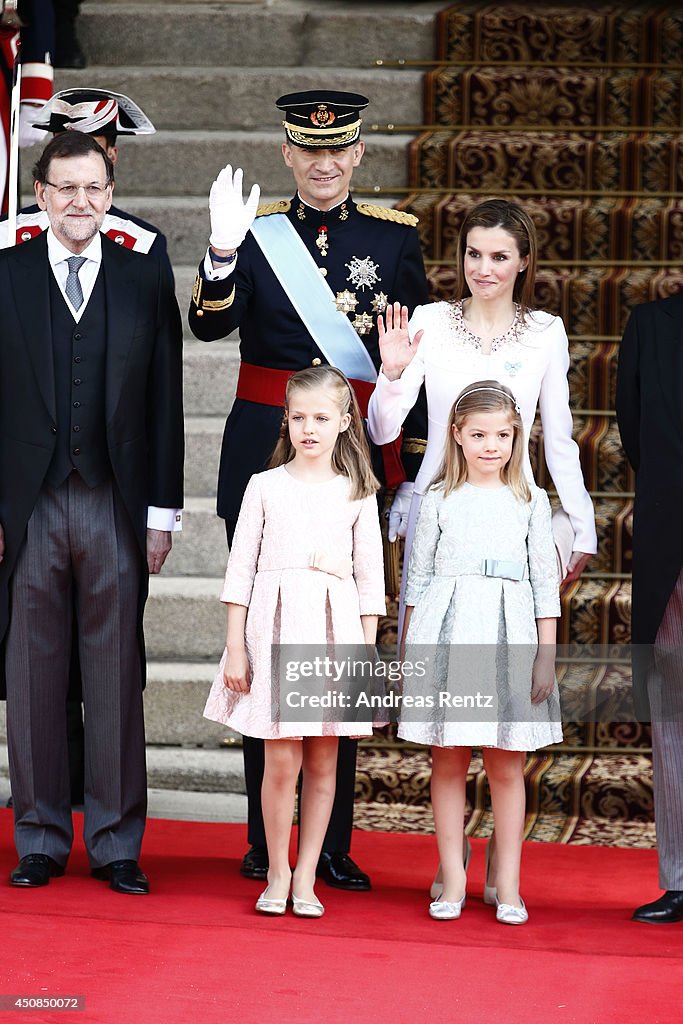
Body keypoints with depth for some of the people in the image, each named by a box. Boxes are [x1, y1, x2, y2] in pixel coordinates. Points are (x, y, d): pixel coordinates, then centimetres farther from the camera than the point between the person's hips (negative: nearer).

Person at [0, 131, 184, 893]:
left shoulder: (145, 282, 7)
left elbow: (164, 405, 7)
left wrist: (163, 510, 2)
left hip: (115, 505, 0)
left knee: (116, 677, 3)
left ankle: (117, 844, 10)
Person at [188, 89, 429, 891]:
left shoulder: (394, 236, 6)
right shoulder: (257, 230, 3)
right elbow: (210, 325, -11)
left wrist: (417, 467, 4)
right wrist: (223, 252, -30)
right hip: (264, 452, 0)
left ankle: (334, 847, 5)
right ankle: (264, 841, 11)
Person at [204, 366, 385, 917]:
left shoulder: (357, 494, 7)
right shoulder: (266, 486, 6)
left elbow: (370, 581, 9)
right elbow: (241, 568, 5)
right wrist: (235, 647, 0)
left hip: (334, 630, 1)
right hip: (275, 626, -1)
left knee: (323, 760, 3)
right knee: (282, 759, -6)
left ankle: (306, 877, 12)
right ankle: (277, 874, 8)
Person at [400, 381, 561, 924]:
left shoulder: (531, 501, 7)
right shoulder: (440, 500, 7)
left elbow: (546, 583, 7)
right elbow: (418, 578, 10)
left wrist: (547, 654, 0)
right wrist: (410, 652, 6)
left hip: (509, 635, 0)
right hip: (447, 634, 0)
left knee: (506, 765, 1)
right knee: (448, 760, 2)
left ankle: (507, 884, 8)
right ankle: (453, 882, 8)